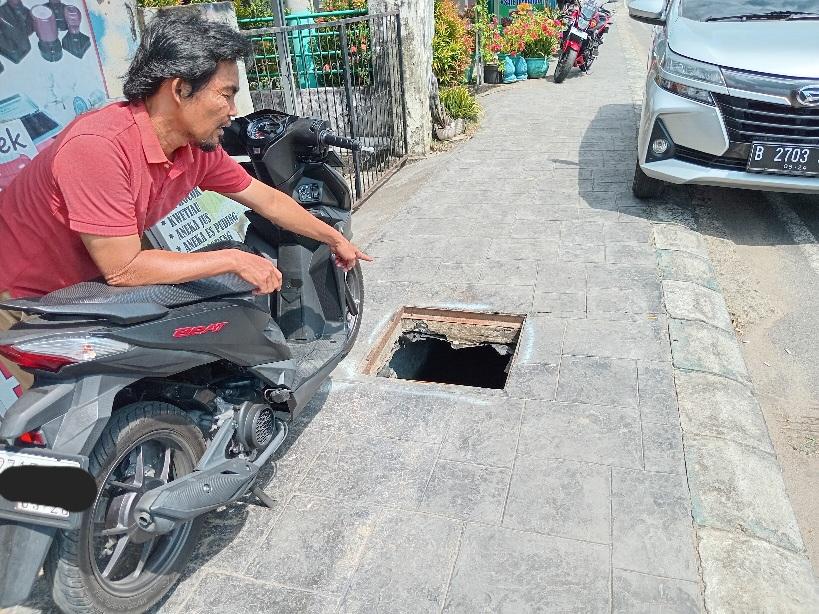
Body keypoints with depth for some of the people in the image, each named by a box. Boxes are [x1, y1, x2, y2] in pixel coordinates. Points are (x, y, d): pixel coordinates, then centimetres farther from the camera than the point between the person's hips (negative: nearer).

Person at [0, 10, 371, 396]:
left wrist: (335, 239, 11)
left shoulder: (199, 148, -10)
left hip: (87, 286, 7)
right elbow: (123, 267, -31)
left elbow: (266, 199, 3)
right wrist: (234, 260, -26)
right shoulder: (98, 146, -34)